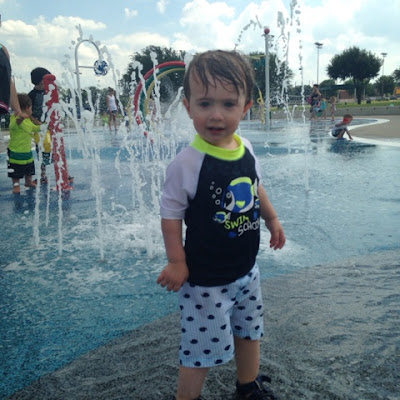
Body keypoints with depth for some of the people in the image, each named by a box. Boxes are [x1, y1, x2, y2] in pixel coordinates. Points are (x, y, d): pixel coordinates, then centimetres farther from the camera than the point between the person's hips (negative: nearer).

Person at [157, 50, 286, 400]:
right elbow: (171, 215, -18)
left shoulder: (246, 149, -5)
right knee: (202, 348, 7)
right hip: (206, 280, -7)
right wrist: (176, 262, -20)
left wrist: (272, 219, 19)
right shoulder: (186, 164, -24)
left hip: (246, 270, 7)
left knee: (250, 331, 26)